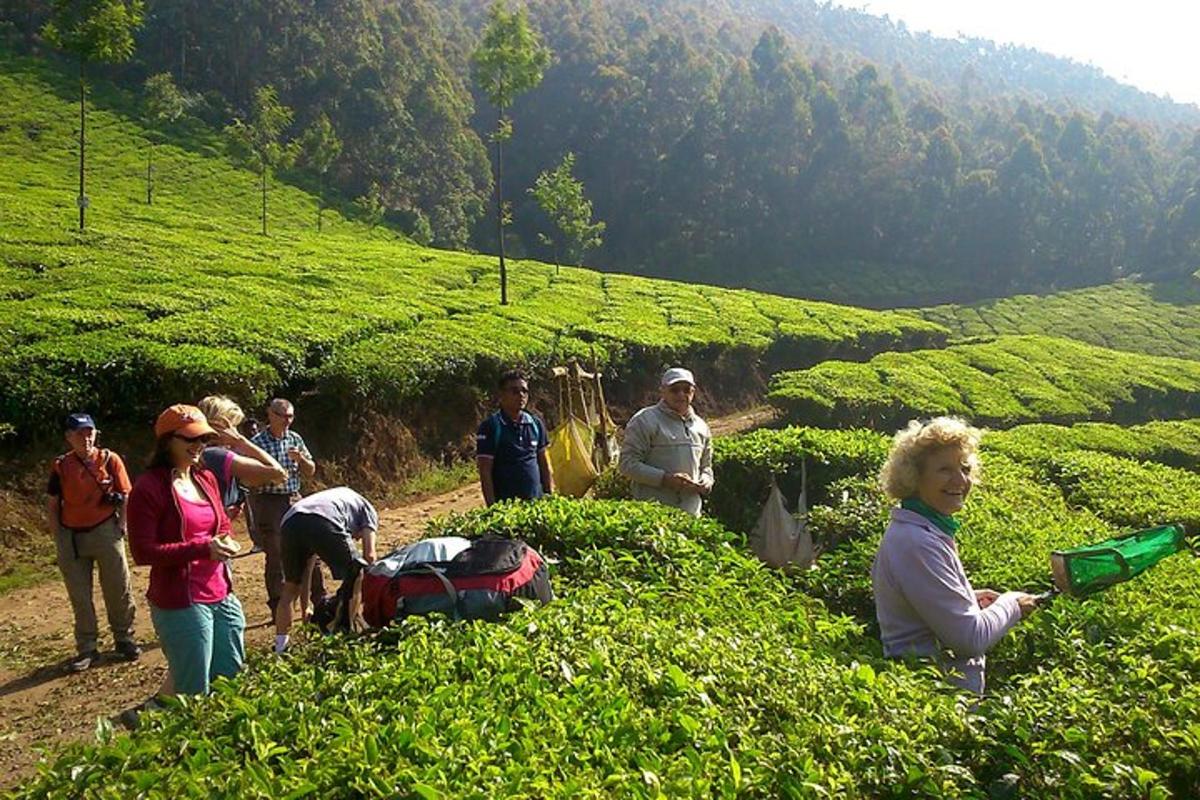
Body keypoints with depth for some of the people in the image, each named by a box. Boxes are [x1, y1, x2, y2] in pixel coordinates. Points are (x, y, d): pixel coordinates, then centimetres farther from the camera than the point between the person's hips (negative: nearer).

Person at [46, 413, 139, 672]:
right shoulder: (61, 466, 0)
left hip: (105, 531, -2)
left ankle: (124, 639, 22)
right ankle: (86, 649, 20)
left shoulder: (110, 460, -5)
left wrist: (122, 525, -8)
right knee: (79, 595, 9)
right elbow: (52, 504, 4)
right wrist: (58, 538, 0)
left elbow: (125, 495, 0)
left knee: (118, 590, 6)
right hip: (71, 536, 2)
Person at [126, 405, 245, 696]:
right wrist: (203, 549, -24)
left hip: (222, 596, 7)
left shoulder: (206, 478, 9)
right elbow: (142, 552, -16)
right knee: (196, 695, 2)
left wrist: (225, 542, -4)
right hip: (180, 603, -7)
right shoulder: (149, 486, -12)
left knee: (232, 681, 16)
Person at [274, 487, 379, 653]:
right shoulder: (367, 509, 32)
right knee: (358, 577, 15)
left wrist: (305, 609, 49)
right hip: (325, 523, -6)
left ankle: (280, 648, 30)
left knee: (290, 587, 26)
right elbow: (369, 555, 15)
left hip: (290, 522, 6)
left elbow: (306, 565, 44)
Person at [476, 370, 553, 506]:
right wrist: (492, 506, -13)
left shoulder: (536, 424, 8)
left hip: (537, 500, 5)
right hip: (505, 504, -5)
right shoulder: (490, 427, -8)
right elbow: (485, 472, -9)